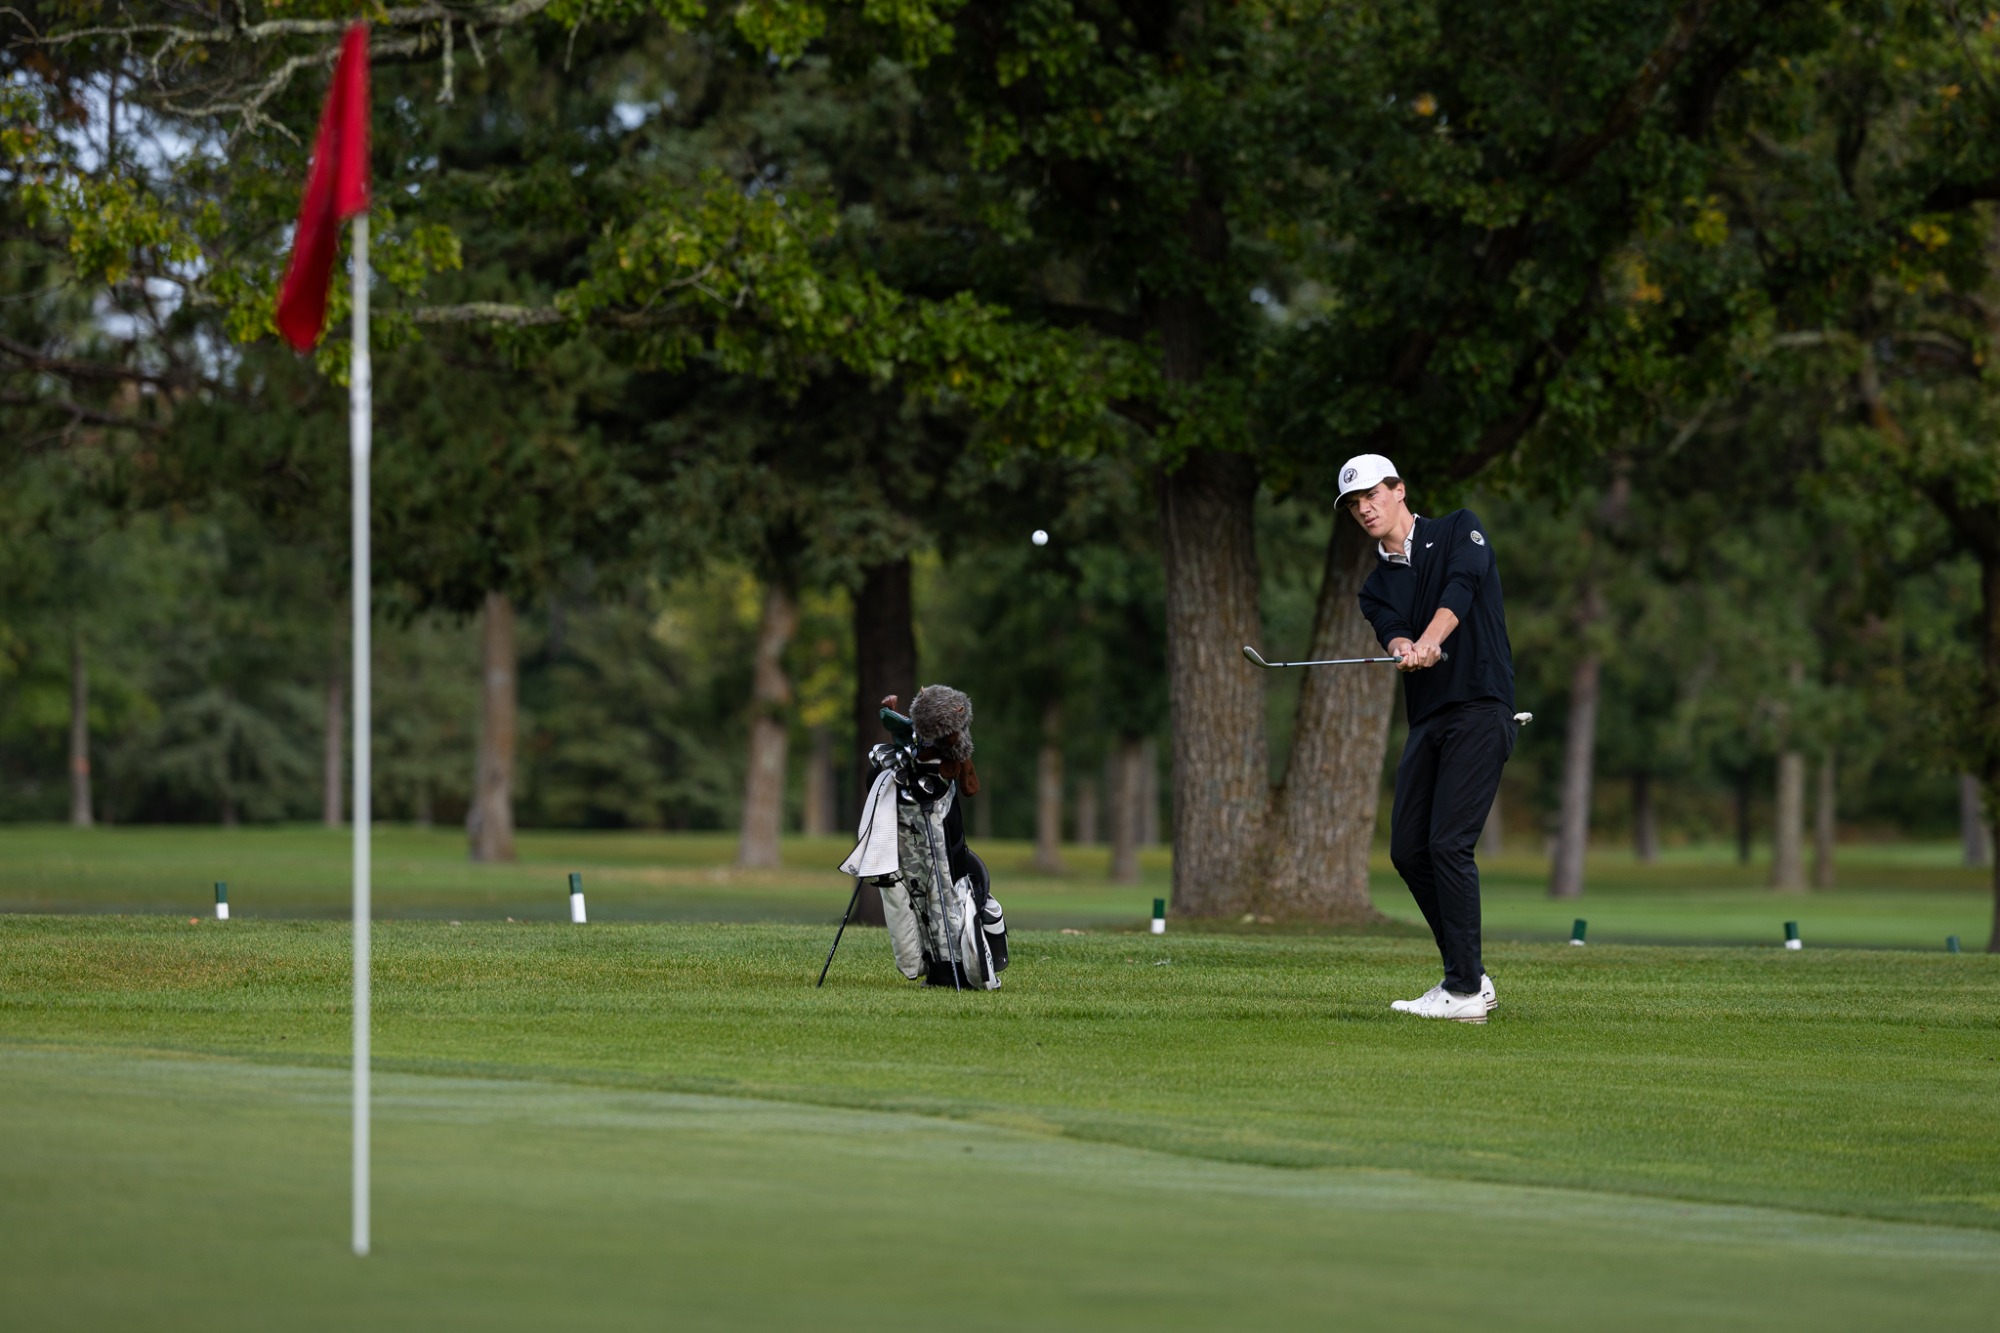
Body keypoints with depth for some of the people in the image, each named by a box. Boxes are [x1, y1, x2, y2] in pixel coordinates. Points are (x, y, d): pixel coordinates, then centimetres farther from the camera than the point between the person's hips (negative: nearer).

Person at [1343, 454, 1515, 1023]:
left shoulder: (1459, 530, 3)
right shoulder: (1378, 584, 18)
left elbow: (1464, 581, -17)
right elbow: (1392, 632, -2)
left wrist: (1429, 640, -33)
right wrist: (1403, 646, -27)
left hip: (1480, 711, -7)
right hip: (1427, 720, 7)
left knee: (1449, 844, -17)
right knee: (1408, 849, 4)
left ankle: (1465, 992, -15)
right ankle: (1471, 976, 16)